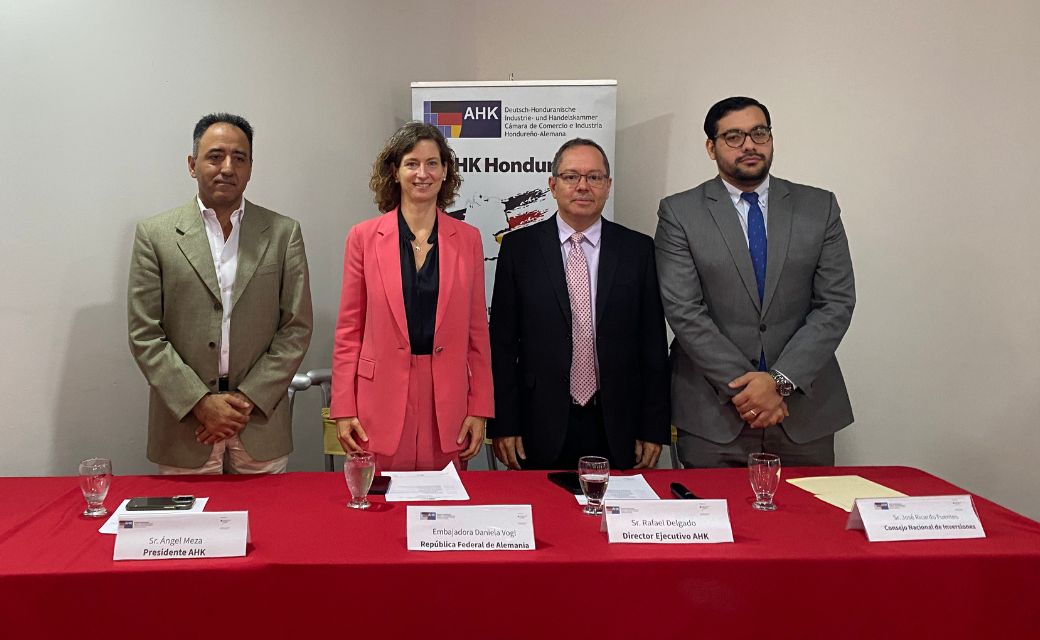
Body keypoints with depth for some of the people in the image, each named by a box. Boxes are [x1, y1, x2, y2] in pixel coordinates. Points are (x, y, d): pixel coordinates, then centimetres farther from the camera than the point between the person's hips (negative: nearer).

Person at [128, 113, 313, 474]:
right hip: (184, 423, 0)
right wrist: (201, 402, -10)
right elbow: (143, 335, -1)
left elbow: (296, 328, 1)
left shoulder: (283, 233, 4)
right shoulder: (155, 235, 2)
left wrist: (247, 399, -7)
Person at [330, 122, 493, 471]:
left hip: (447, 403, 1)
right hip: (382, 402, -1)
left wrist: (479, 409, 3)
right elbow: (349, 330, 3)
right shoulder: (364, 237, 2)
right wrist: (343, 409, -2)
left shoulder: (467, 239, 6)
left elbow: (477, 330, 7)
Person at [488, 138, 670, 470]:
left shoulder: (638, 249, 4)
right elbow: (502, 342, 1)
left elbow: (653, 343, 3)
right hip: (541, 429, -1)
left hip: (617, 431, 1)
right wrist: (504, 425, -3)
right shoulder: (518, 247, 1)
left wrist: (654, 429, 1)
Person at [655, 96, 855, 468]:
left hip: (805, 410, 2)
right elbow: (683, 310, -7)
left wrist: (780, 380, -11)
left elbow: (837, 303, 0)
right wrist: (744, 386, -12)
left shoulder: (820, 207, 7)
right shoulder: (680, 212, 0)